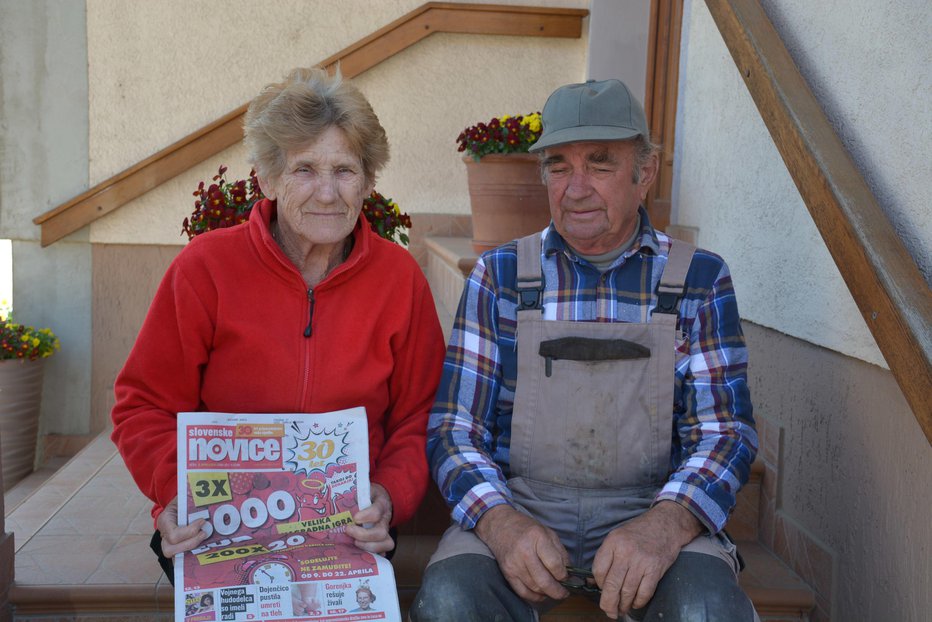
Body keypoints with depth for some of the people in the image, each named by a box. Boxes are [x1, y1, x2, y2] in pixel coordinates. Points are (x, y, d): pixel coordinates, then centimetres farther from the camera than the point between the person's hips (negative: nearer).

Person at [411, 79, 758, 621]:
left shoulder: (700, 279, 4)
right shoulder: (499, 276, 4)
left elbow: (725, 429, 0)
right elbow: (454, 427, 1)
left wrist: (666, 521, -21)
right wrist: (499, 519, -20)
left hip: (649, 506, 0)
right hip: (519, 503, 0)